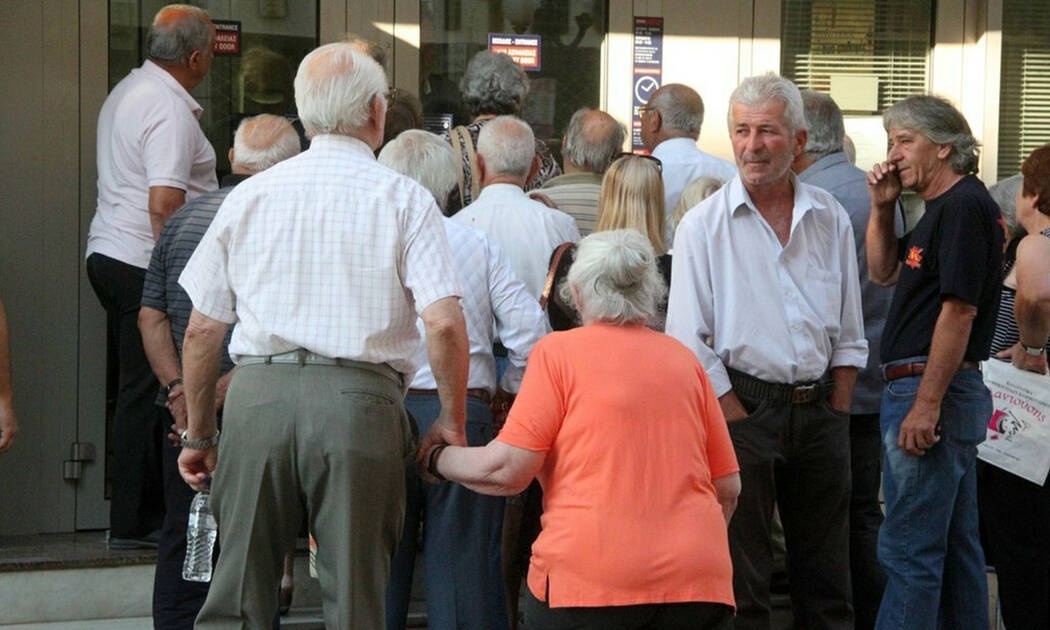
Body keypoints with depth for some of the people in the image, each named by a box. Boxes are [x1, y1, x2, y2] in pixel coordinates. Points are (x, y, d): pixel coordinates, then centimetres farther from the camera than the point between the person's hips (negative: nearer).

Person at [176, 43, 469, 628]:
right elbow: (445, 323, -8)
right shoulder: (403, 198, 2)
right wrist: (452, 421, 4)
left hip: (257, 396, 3)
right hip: (359, 403, -2)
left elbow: (203, 327, 12)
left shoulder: (251, 195, 11)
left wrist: (198, 433, 21)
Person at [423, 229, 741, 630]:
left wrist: (436, 458, 15)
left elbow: (507, 469, -4)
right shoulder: (685, 360, 14)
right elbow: (727, 487, 17)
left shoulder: (558, 351, 1)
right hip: (698, 581, 4)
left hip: (588, 578, -4)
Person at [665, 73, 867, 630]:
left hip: (818, 411, 4)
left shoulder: (830, 219, 8)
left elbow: (849, 335, 14)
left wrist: (836, 417, 5)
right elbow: (690, 344, -7)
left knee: (827, 584, 10)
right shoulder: (704, 225, -3)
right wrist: (741, 425, -11)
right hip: (742, 405, -4)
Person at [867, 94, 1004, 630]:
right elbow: (882, 272, 27)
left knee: (908, 549, -11)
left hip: (931, 389, -11)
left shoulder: (964, 206, -14)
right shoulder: (941, 208, 17)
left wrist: (926, 404, -23)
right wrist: (882, 207, 11)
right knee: (955, 545, 14)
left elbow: (959, 309, -20)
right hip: (932, 393, 11)